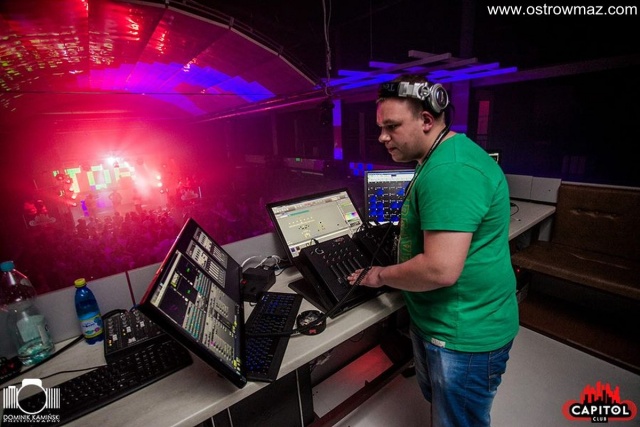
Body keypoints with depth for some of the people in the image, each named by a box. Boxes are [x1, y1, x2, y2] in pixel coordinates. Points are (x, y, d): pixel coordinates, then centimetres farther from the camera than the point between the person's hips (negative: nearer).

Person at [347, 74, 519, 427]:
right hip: (432, 319, 10)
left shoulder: (450, 171, -29)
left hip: (464, 335, -9)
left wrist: (381, 275, -18)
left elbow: (440, 270, -34)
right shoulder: (439, 159, 7)